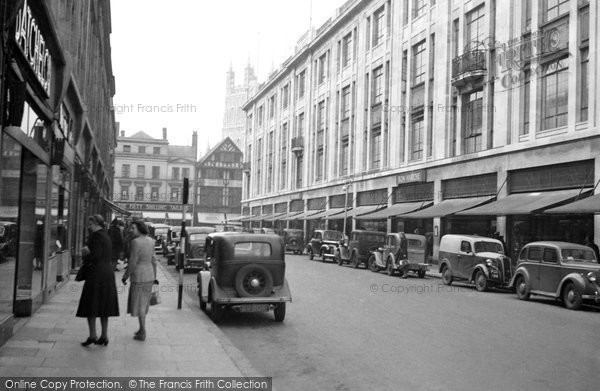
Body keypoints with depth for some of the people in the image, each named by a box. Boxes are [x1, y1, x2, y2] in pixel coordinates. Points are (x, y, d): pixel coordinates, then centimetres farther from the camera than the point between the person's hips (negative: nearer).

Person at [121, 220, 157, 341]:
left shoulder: (135, 242, -18)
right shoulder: (150, 241, 6)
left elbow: (132, 262, -18)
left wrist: (125, 276, -7)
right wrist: (154, 277, 18)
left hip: (139, 276, -8)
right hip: (149, 275, 8)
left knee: (139, 305, 2)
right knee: (143, 303, 19)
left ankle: (142, 334, 8)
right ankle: (141, 329, 28)